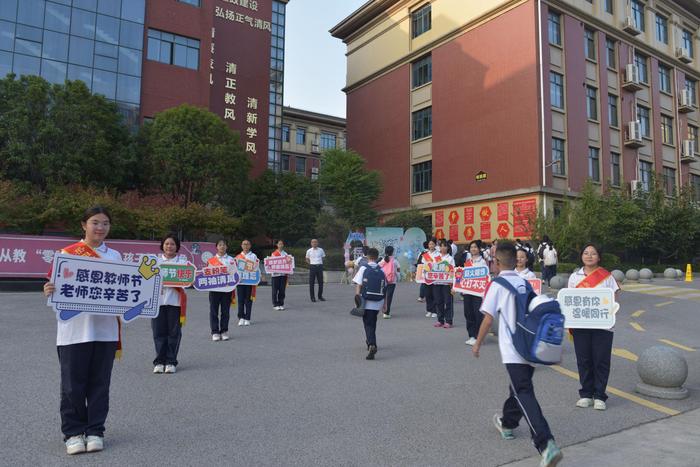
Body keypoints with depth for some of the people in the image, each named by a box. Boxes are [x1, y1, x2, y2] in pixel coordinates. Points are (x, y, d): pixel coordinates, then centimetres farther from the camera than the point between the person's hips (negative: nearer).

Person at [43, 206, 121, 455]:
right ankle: (73, 432, 21)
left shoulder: (115, 256, 9)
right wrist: (49, 290, -21)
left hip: (105, 329, 2)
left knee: (99, 384, 9)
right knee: (73, 385, 5)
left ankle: (95, 431, 21)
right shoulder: (67, 253, 1)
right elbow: (57, 287, 0)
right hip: (74, 330, -2)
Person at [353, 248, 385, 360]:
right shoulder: (381, 270, 4)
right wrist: (384, 303, 14)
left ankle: (372, 345, -20)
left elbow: (358, 285, -9)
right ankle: (370, 341, 36)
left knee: (368, 324, -2)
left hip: (366, 301, -3)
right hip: (377, 302, 3)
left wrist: (357, 297, -4)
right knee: (372, 323, 22)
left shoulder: (363, 268, -4)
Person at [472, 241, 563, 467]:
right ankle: (507, 423, 43)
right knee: (519, 387, 23)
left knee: (524, 395, -7)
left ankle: (546, 444, -20)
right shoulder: (525, 283, 10)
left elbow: (488, 319, -11)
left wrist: (477, 344, 2)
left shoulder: (497, 285, -10)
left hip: (513, 350, -7)